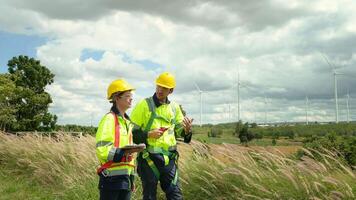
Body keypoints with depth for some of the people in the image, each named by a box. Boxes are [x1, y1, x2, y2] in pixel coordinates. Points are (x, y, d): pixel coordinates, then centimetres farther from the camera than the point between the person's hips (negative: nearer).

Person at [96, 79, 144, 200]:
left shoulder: (127, 121, 16)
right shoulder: (109, 119, -10)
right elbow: (102, 150, -18)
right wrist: (124, 152, -28)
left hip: (125, 177, 8)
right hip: (112, 176, -8)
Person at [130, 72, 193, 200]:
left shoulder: (174, 107, 9)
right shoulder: (144, 105, -4)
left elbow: (179, 130, 17)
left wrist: (187, 130, -6)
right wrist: (148, 135, -18)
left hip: (169, 158, 4)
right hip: (148, 157, -4)